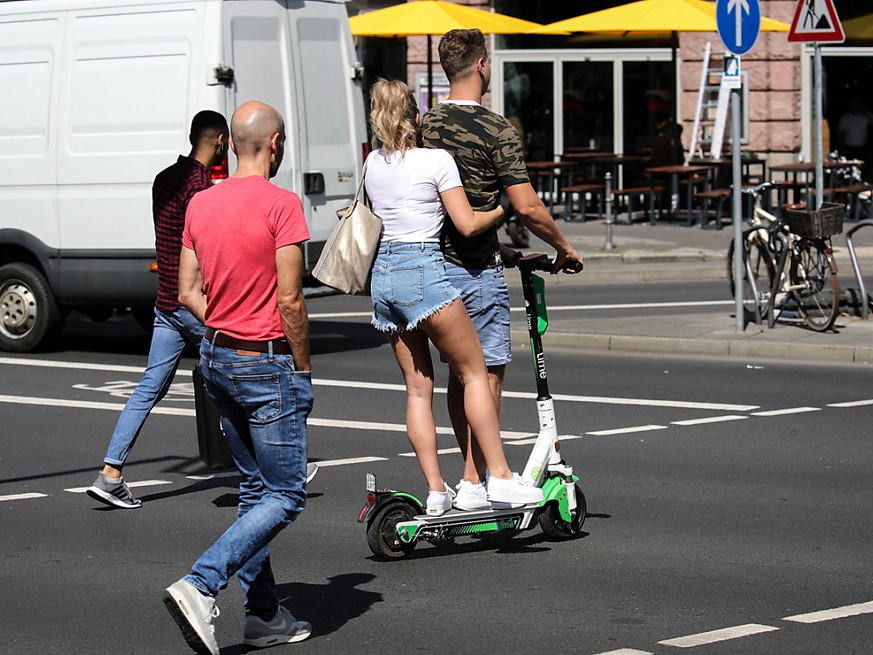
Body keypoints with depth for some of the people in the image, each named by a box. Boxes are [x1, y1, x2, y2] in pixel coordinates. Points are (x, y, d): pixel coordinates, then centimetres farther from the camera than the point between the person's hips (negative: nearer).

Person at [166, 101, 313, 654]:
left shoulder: (201, 204, 6)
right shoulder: (281, 204, -15)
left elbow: (189, 292, 8)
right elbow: (290, 300, -17)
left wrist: (226, 333, 13)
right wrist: (304, 368, -7)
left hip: (217, 358, 8)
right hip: (268, 364, -8)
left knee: (256, 489, 16)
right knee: (285, 496, -3)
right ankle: (200, 587, -17)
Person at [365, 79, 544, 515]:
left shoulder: (373, 164, 13)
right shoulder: (436, 160, -5)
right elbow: (468, 224, -7)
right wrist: (504, 209, 9)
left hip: (382, 274, 7)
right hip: (423, 270, -6)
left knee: (417, 386, 8)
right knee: (474, 373, 0)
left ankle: (436, 492, 5)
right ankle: (500, 477, -5)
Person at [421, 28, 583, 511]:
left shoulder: (425, 126, 4)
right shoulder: (495, 131, -14)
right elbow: (527, 208, -17)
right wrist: (564, 248, -2)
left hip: (435, 264, 7)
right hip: (478, 268, -7)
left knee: (459, 372, 15)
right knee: (487, 373, -1)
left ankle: (474, 474, 23)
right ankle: (475, 483, -3)